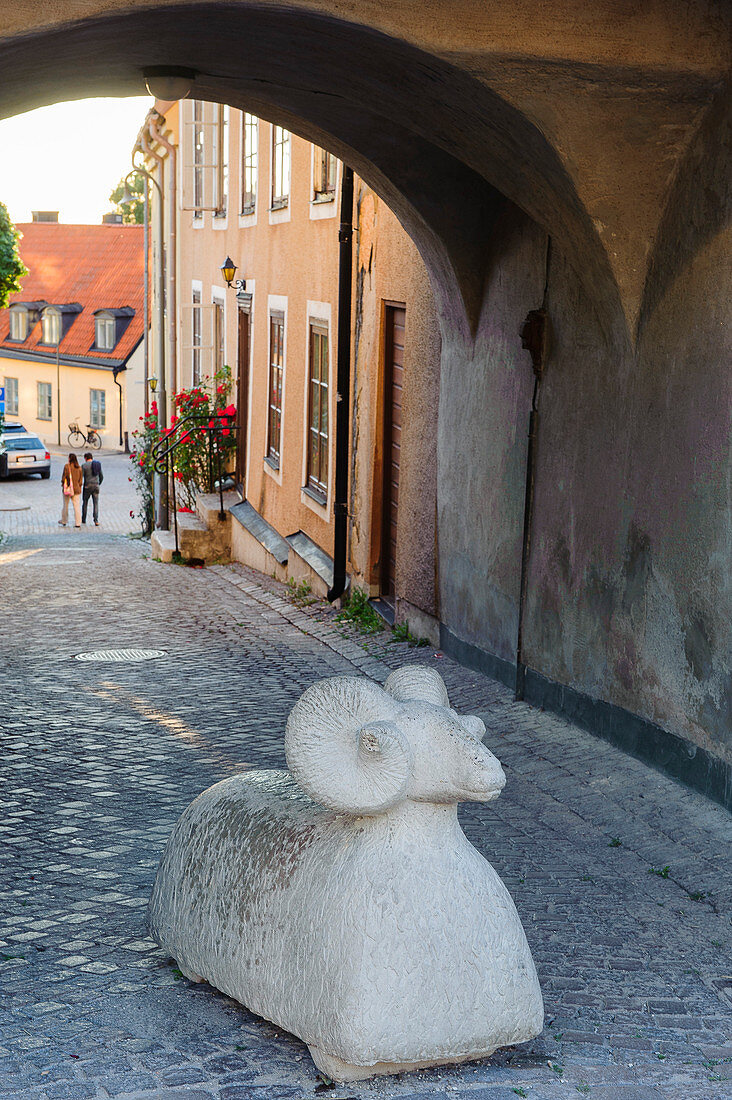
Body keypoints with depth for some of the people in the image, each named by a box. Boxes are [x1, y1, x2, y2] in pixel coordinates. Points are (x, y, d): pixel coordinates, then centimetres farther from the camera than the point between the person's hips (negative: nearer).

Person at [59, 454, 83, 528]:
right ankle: (78, 523, -1)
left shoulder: (67, 466, -11)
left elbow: (64, 476, -9)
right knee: (77, 506, 2)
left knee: (65, 505, 13)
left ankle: (64, 521, 26)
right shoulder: (79, 468, 1)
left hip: (68, 488, -3)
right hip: (76, 488, 3)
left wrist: (62, 483, 9)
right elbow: (80, 479, 5)